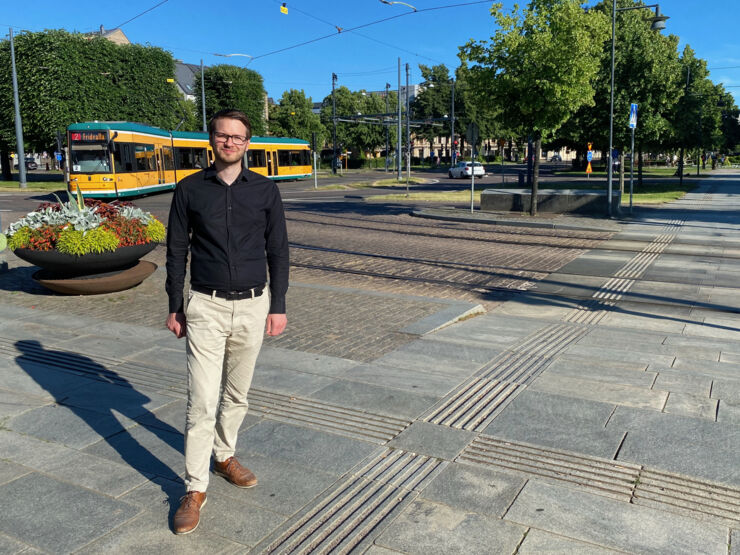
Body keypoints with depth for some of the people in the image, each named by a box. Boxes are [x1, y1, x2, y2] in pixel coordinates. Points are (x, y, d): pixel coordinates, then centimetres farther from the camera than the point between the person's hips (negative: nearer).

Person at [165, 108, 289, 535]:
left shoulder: (265, 190, 2)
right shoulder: (190, 190, 0)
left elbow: (278, 251, 3)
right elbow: (177, 251, 5)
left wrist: (278, 306, -1)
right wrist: (175, 307, 4)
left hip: (252, 307, 2)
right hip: (206, 307, -1)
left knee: (237, 394, 15)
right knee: (202, 401, -4)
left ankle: (225, 455, 37)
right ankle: (195, 489, 7)